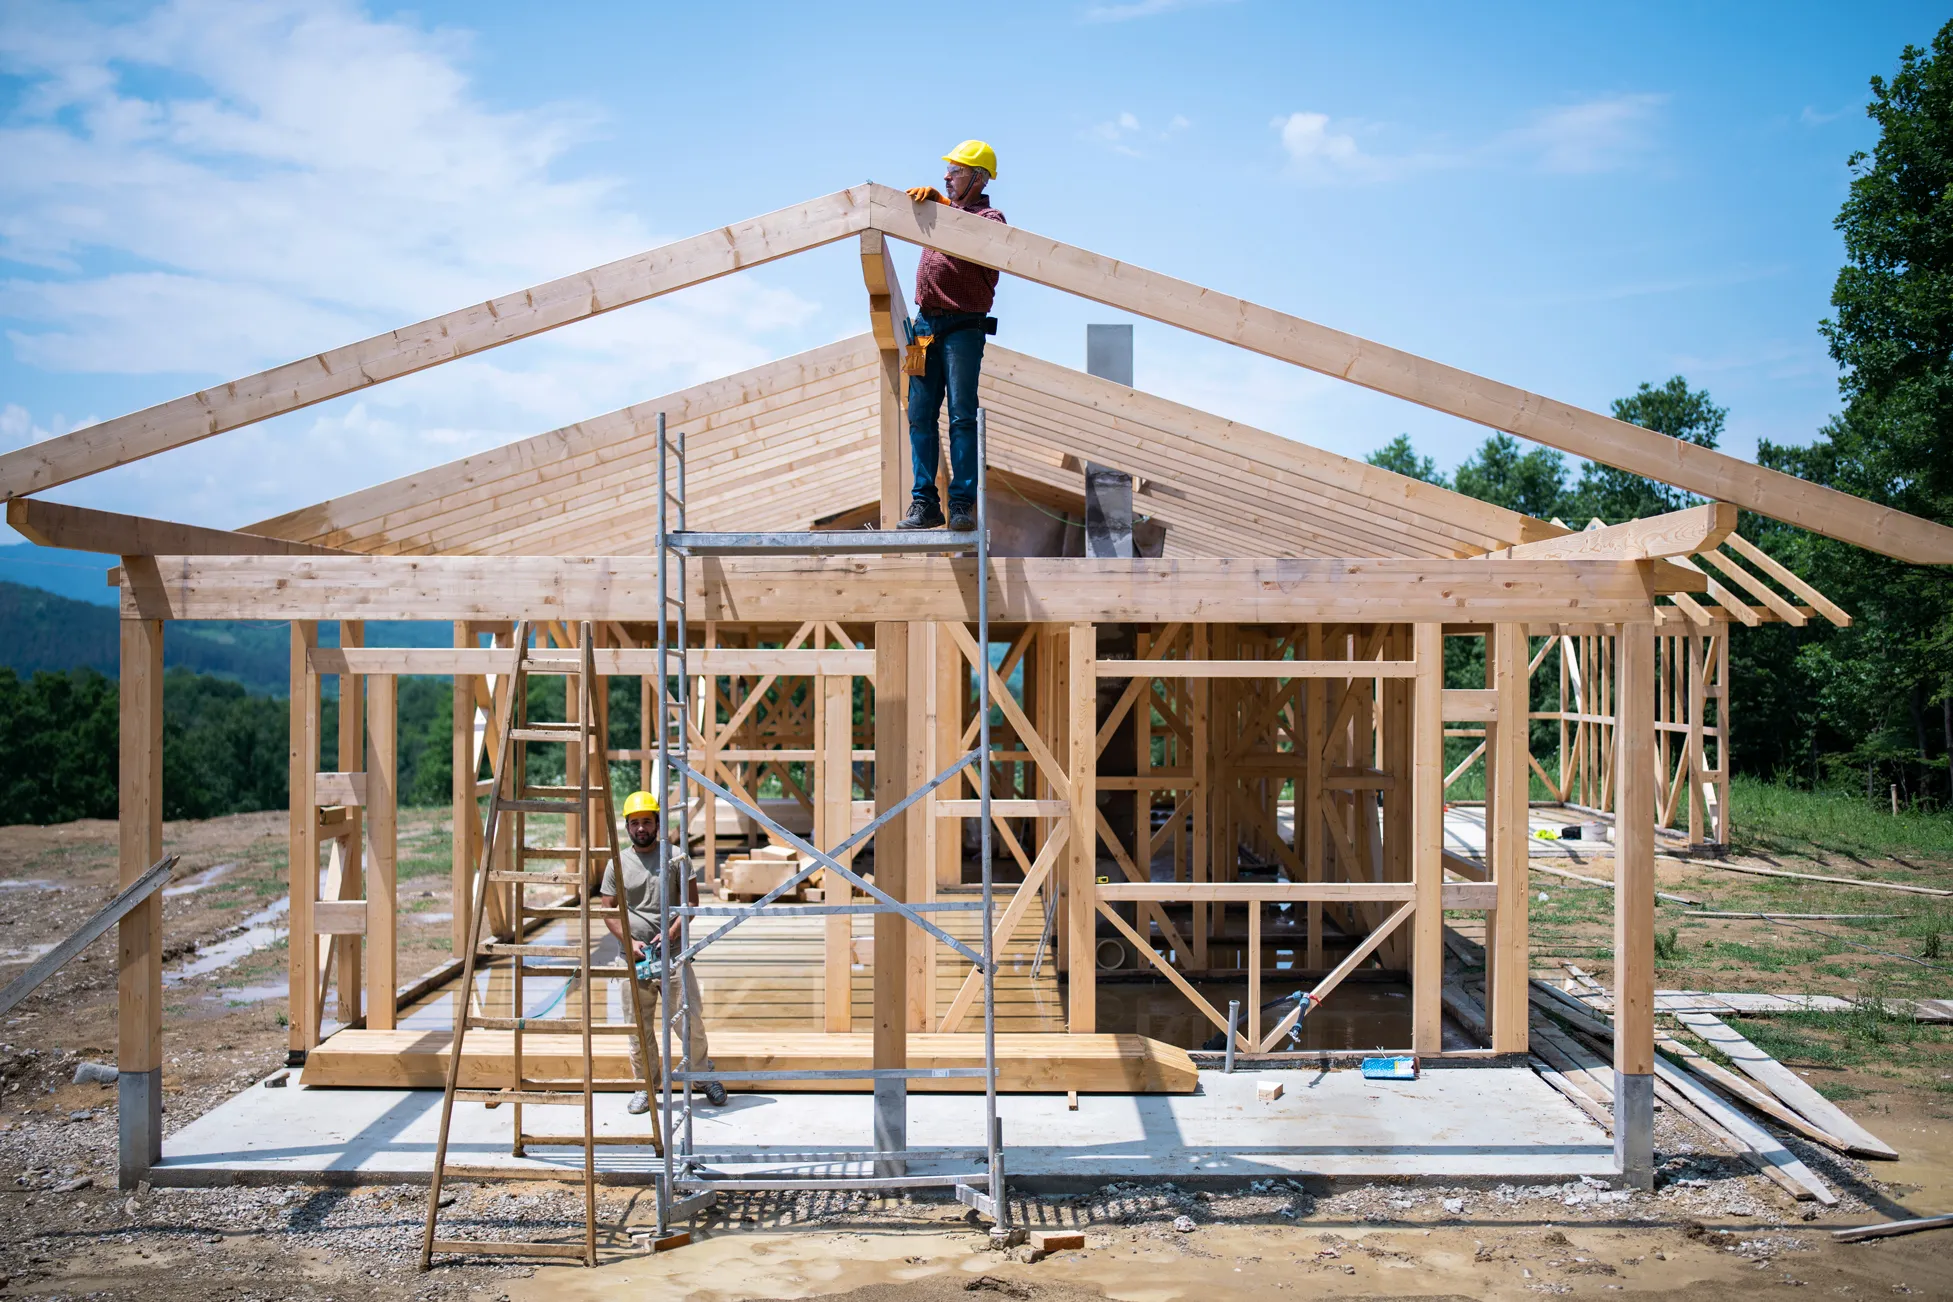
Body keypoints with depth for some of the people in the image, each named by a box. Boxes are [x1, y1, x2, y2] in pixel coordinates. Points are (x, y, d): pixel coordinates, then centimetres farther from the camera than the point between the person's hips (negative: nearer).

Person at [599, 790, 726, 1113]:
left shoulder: (674, 855, 2)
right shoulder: (618, 863, 6)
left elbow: (691, 901, 1)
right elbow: (608, 911, 6)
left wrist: (671, 932, -12)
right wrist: (629, 941, -8)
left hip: (672, 953, -1)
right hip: (634, 957, 1)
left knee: (690, 1018, -2)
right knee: (638, 1026, 6)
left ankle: (704, 1076, 17)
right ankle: (645, 1087, 18)